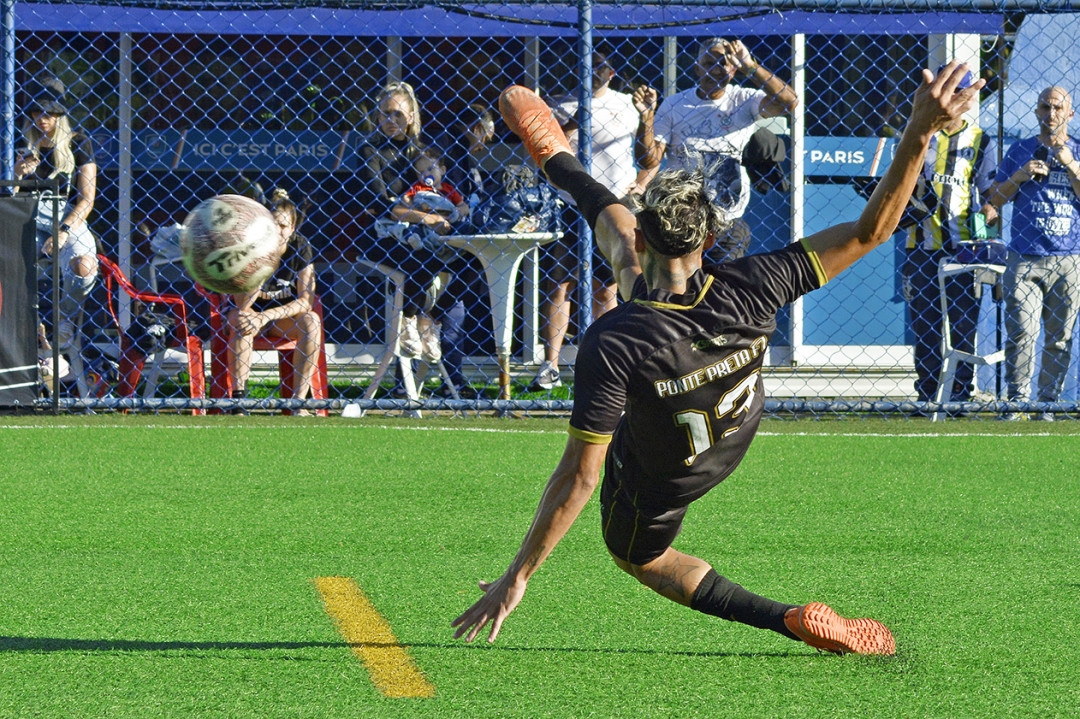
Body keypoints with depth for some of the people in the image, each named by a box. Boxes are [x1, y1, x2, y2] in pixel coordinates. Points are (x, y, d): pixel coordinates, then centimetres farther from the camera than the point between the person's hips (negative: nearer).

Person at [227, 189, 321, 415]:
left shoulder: (300, 247, -13)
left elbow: (306, 301, -16)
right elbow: (242, 305, -26)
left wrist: (267, 316, -29)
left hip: (286, 318, 2)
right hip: (252, 313, -2)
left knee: (311, 320, -27)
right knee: (240, 320, -34)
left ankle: (298, 402, -26)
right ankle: (239, 399, -34)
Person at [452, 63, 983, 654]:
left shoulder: (611, 345, -45)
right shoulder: (748, 292, -36)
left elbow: (580, 477, -39)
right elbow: (870, 231, -33)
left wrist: (517, 576, -30)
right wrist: (919, 133, -40)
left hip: (652, 481, -5)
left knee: (636, 554, 31)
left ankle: (791, 621, 13)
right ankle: (554, 157, 54)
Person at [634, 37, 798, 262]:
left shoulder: (744, 100, -1)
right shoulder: (674, 105, 1)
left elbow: (789, 101, -19)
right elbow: (649, 160, -3)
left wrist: (749, 66, -23)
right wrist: (647, 117, -17)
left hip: (729, 221, -1)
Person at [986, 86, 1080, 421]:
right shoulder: (1020, 151, 11)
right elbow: (996, 198, 11)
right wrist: (1020, 176, -5)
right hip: (1023, 259, 0)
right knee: (1022, 332, -12)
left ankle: (1047, 404, 6)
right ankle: (1017, 403, -10)